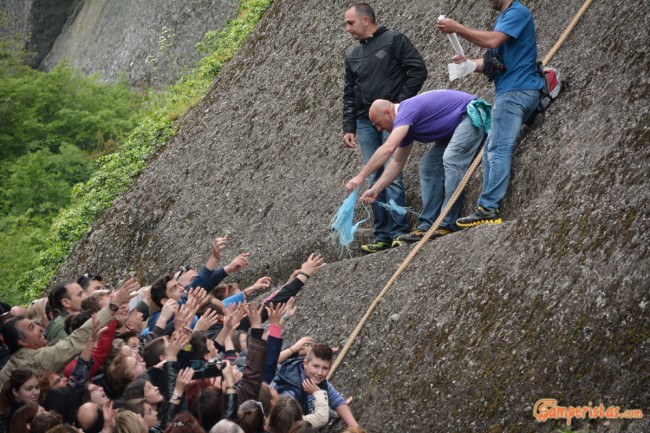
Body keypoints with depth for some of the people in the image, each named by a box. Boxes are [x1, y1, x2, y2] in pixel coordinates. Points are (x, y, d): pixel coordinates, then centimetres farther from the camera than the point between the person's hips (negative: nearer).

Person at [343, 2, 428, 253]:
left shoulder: (394, 41, 0)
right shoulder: (352, 56, 19)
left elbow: (418, 70, -6)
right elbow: (349, 96, 19)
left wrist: (401, 102, -11)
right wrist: (348, 128, 9)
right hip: (365, 123, 6)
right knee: (374, 180, 1)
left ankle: (399, 233, -9)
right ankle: (382, 236, 3)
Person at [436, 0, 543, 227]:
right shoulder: (503, 19, 22)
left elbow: (492, 40, -22)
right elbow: (494, 61, 22)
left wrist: (458, 28, -14)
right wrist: (469, 63, 5)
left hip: (515, 91, -10)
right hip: (511, 92, 10)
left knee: (498, 150, -15)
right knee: (492, 150, 8)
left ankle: (489, 209, -20)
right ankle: (489, 208, 6)